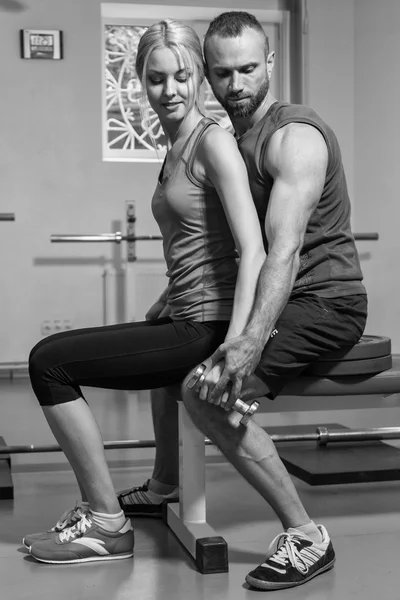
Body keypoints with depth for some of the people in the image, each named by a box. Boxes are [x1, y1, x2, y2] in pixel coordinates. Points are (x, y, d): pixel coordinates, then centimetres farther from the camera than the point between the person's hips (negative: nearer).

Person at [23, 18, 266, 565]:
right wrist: (159, 312, 20)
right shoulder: (176, 149, 16)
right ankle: (95, 509, 19)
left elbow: (253, 249, -21)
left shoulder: (213, 142, -12)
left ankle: (108, 524, 0)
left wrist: (234, 349, -28)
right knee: (50, 354, 15)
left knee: (49, 361, -9)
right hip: (184, 321, 9)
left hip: (206, 330, -9)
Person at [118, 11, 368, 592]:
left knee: (206, 390, -25)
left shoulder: (294, 136, -17)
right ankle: (165, 485, 38)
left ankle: (305, 537, -16)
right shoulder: (235, 136, 13)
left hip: (324, 303, -10)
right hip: (281, 302, 10)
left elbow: (284, 248, -31)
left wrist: (252, 341, -41)